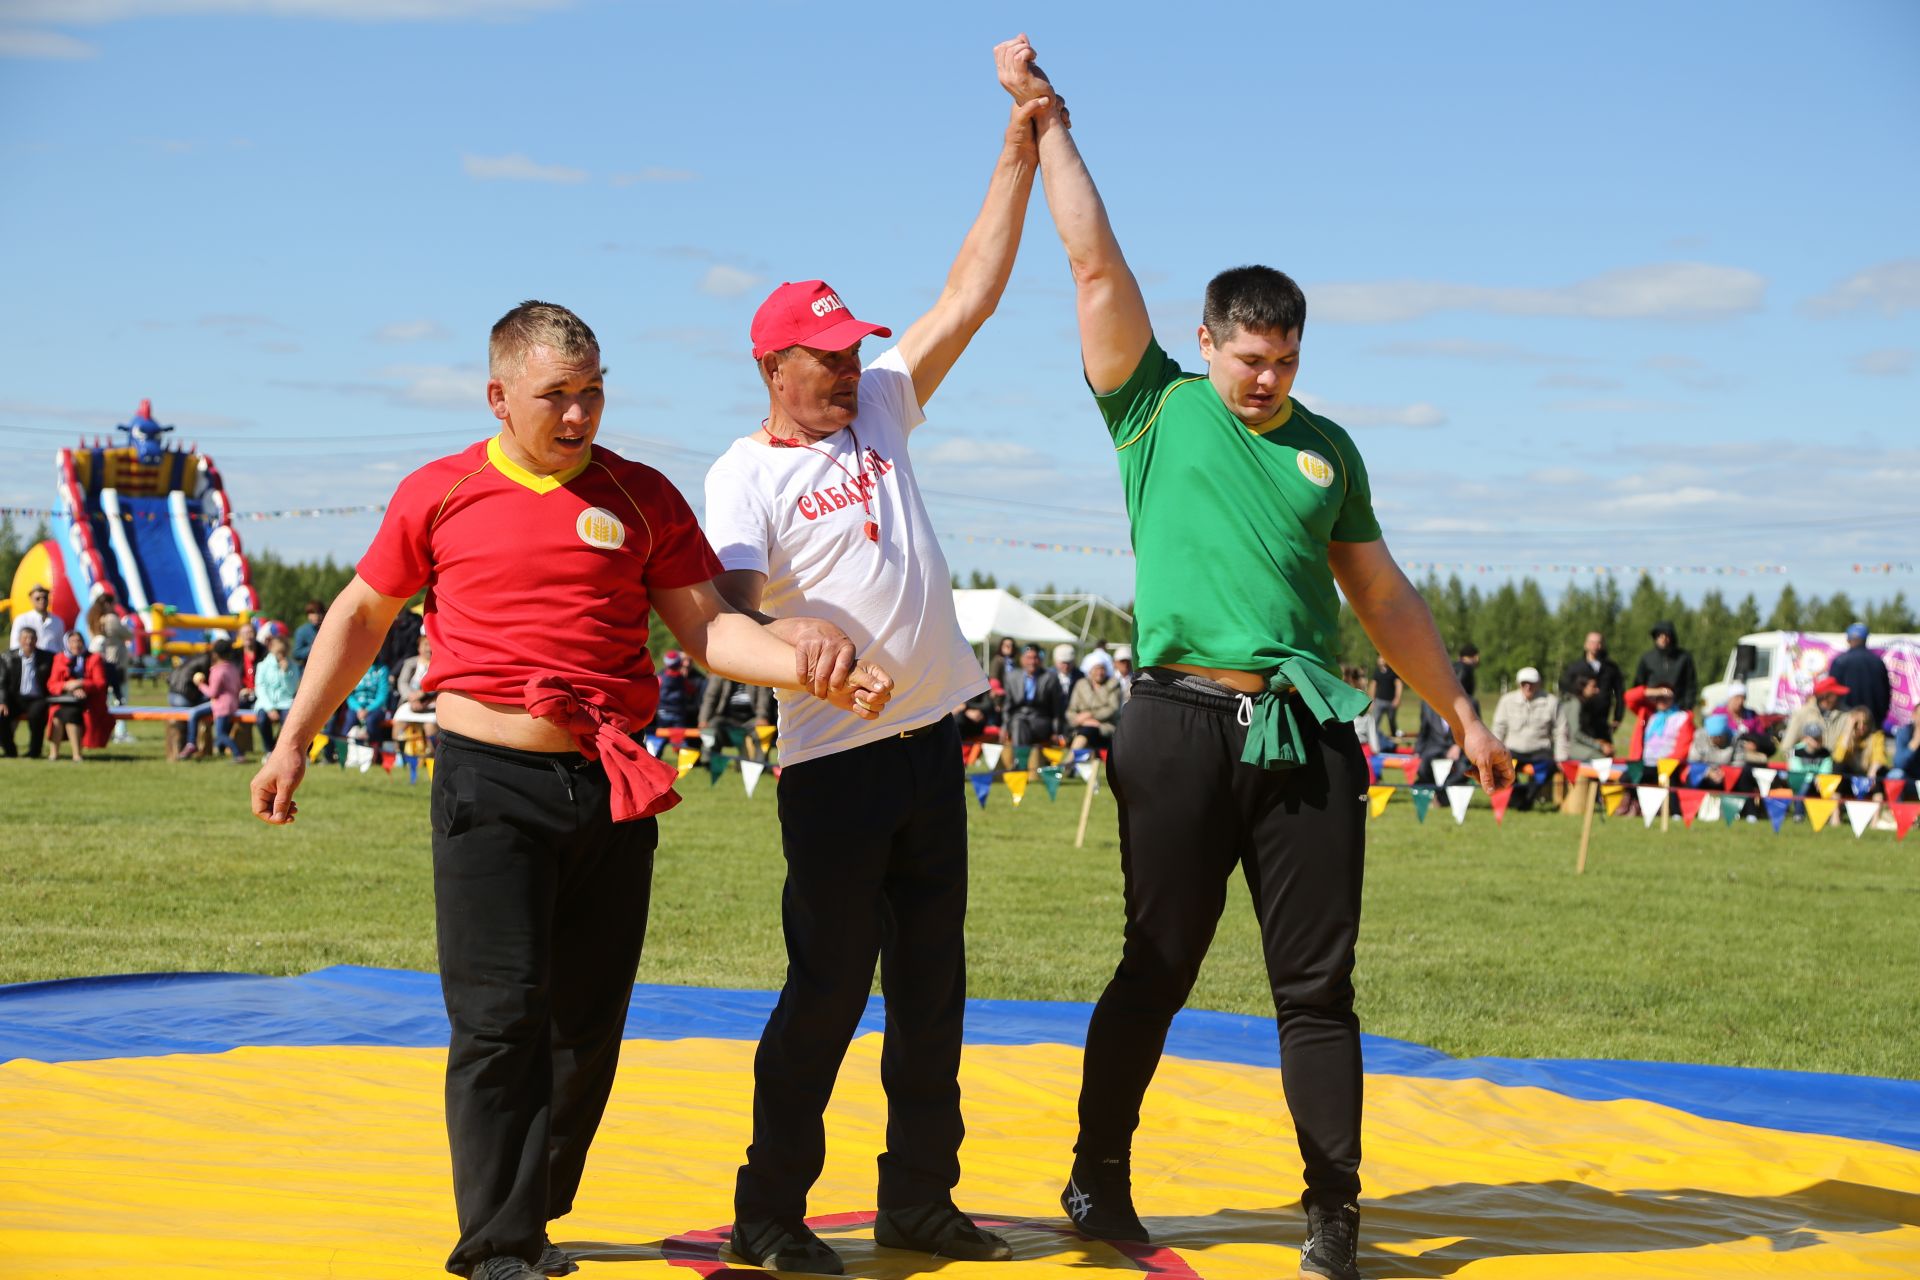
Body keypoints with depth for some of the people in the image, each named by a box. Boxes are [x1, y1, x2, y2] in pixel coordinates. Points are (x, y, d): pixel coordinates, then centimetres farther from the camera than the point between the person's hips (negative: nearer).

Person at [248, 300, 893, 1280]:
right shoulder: (440, 494, 4)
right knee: (501, 1015, -7)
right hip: (490, 783, -3)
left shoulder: (642, 498, 8)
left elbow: (705, 625, 3)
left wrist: (806, 668, -15)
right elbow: (362, 614, 14)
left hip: (613, 789, 3)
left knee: (587, 1021, 7)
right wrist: (293, 742, 11)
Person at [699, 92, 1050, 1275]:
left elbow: (970, 296, 8)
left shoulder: (881, 412, 10)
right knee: (827, 989, -4)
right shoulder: (746, 474, -5)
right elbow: (731, 599, -22)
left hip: (932, 740, 6)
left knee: (932, 983, 11)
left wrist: (1020, 154, 2)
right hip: (836, 757, -6)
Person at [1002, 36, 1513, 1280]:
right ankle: (1099, 1180, 19)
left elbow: (1383, 594, 20)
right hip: (1185, 725, -3)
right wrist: (1049, 117, 3)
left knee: (1318, 985, 3)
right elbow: (1097, 263, 3)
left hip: (1310, 734, 3)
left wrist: (1463, 714, 20)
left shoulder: (1328, 449, 16)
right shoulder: (1158, 410, 7)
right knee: (1157, 970, 4)